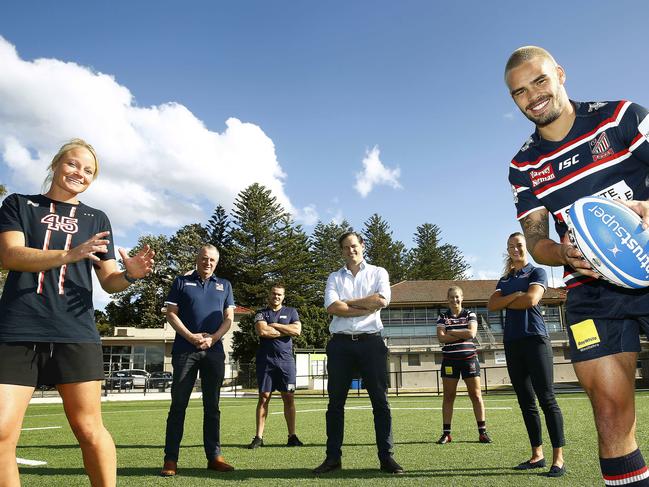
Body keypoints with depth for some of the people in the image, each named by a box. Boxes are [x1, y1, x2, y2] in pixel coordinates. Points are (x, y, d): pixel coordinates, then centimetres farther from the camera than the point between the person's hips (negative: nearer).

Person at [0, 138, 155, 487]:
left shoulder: (96, 219, 15)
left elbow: (108, 281, 12)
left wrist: (130, 275, -12)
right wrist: (69, 254, -24)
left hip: (75, 332, 1)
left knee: (89, 429, 0)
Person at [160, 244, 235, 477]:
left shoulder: (224, 285, 14)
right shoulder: (181, 282, 8)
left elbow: (228, 318, 9)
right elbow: (171, 314, 2)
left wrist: (212, 338, -8)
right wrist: (191, 337, -12)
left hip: (214, 351, 2)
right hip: (184, 350, -2)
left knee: (212, 405, 5)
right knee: (178, 404, -2)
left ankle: (214, 456, 10)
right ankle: (170, 459, 2)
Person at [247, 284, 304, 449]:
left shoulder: (291, 312, 14)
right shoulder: (261, 313, 10)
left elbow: (297, 330, -3)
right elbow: (262, 331, -10)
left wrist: (274, 325, -3)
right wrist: (286, 330, -4)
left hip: (286, 360, 1)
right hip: (266, 360, -1)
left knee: (289, 397, 0)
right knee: (264, 397, -1)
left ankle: (292, 436, 4)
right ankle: (259, 437, 2)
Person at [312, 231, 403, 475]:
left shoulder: (378, 272, 10)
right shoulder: (334, 277, 13)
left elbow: (381, 300, -9)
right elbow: (332, 307, -4)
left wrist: (347, 302, -3)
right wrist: (366, 308, -8)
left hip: (370, 342, -1)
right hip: (341, 343, 2)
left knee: (380, 400, -1)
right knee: (336, 402, 4)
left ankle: (386, 457, 5)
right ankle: (333, 457, 11)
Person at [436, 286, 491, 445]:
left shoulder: (470, 315, 6)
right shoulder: (443, 317, 7)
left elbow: (472, 333, -12)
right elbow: (441, 338, -8)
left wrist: (451, 332, -8)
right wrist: (462, 334, -11)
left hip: (469, 358, 0)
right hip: (449, 359, 1)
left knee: (476, 395, -1)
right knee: (448, 396, 3)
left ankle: (482, 432, 5)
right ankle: (446, 433, 8)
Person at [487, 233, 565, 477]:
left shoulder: (537, 272, 3)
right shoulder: (504, 280, 18)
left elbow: (531, 300, -14)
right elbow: (492, 305, 4)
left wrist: (505, 302, 0)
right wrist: (515, 296, -10)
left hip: (535, 339, -6)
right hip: (512, 342, 6)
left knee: (546, 399, -9)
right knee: (525, 401, 7)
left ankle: (558, 459, -7)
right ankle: (537, 455, 14)